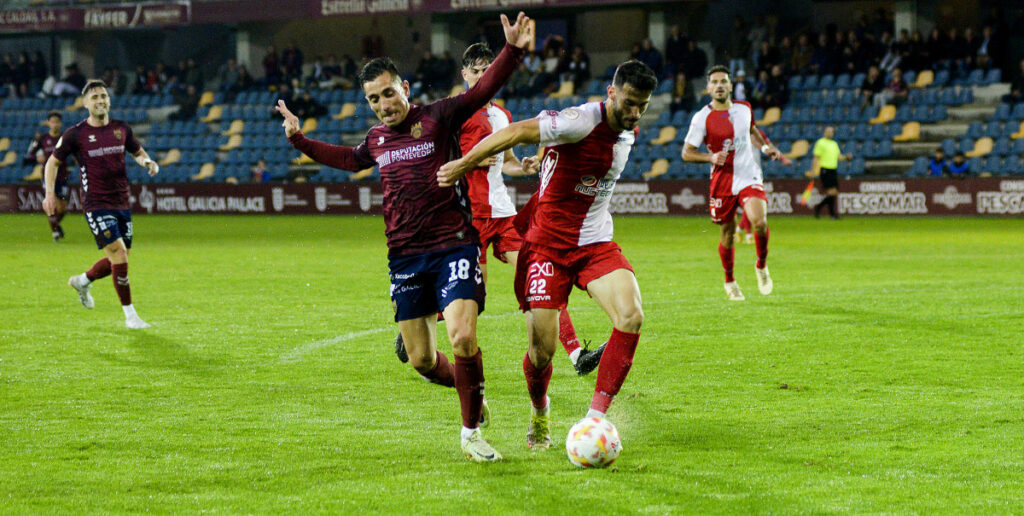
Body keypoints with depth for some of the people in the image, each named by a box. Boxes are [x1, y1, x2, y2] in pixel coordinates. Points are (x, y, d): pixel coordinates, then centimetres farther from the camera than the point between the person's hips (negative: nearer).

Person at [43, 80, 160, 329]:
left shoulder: (122, 129, 5)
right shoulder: (75, 135, -6)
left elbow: (138, 152, 21)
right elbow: (53, 161, 6)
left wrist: (148, 162, -2)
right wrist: (49, 193, -3)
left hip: (122, 203, 5)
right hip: (96, 204, -5)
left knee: (118, 260, 11)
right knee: (119, 255, -16)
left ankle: (82, 281, 41)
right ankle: (130, 315, -6)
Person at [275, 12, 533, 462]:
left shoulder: (438, 118, -2)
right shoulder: (376, 139, 13)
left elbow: (483, 90, -16)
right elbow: (348, 159, 36)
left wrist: (512, 51, -31)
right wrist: (299, 140, 34)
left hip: (453, 246, -5)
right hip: (404, 256, 5)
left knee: (462, 338, -20)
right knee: (421, 360, 4)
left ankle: (471, 433, -3)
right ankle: (470, 389, 36)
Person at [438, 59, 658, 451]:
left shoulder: (629, 132, 4)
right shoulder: (582, 121, -21)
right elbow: (516, 133, -20)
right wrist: (463, 165, -17)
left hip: (596, 244, 6)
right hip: (548, 245, -6)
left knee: (631, 317, -20)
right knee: (542, 350, -6)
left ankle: (595, 418, -15)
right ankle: (539, 412, 28)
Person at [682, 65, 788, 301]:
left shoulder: (744, 109, 6)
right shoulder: (702, 118, -7)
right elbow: (686, 152, -4)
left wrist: (767, 147, 13)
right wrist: (711, 157, -19)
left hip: (750, 178, 1)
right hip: (722, 182, -1)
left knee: (759, 221, -22)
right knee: (727, 234, 6)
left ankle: (761, 266, 4)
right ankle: (729, 281, 30)